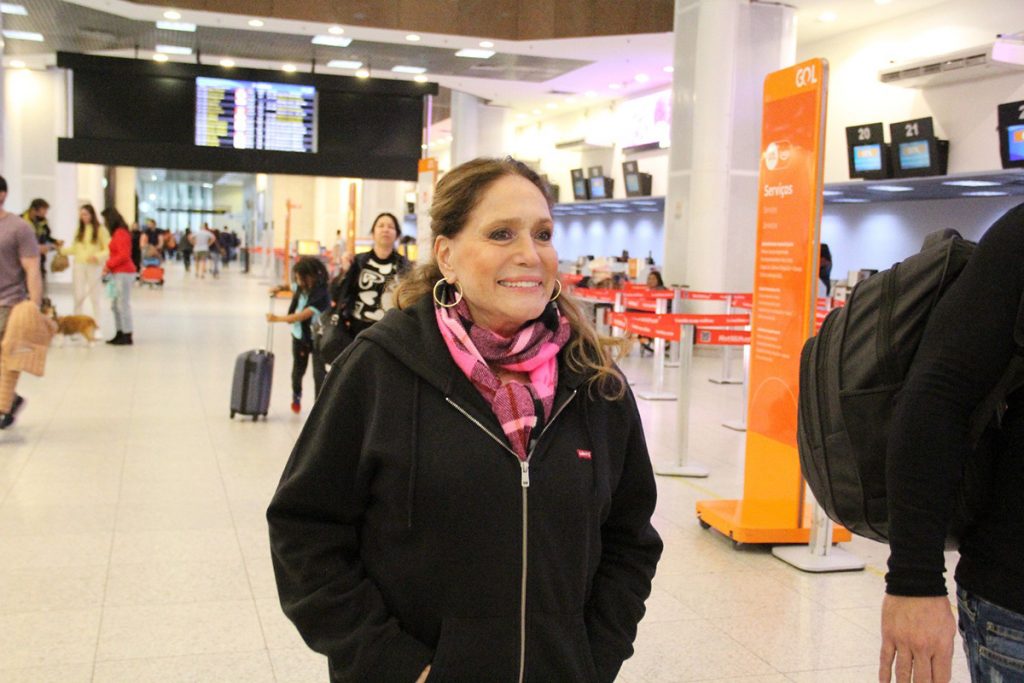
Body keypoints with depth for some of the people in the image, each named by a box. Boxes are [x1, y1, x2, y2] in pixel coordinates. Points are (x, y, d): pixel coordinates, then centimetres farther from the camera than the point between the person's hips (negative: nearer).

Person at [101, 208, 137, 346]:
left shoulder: (120, 233, -14)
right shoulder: (117, 233, 15)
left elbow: (124, 255, -20)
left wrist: (109, 265, -11)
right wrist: (108, 266, 8)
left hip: (123, 273, -10)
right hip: (117, 273, 10)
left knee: (123, 304, -7)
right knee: (115, 305, 13)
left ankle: (127, 336, -3)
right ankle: (120, 334, 18)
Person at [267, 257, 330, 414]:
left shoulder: (321, 296, -28)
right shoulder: (301, 287, -7)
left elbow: (301, 316, -32)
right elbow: (292, 287, 21)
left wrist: (277, 318, -28)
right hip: (299, 335, 7)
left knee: (319, 373, -11)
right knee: (298, 370, 21)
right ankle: (296, 396, 45)